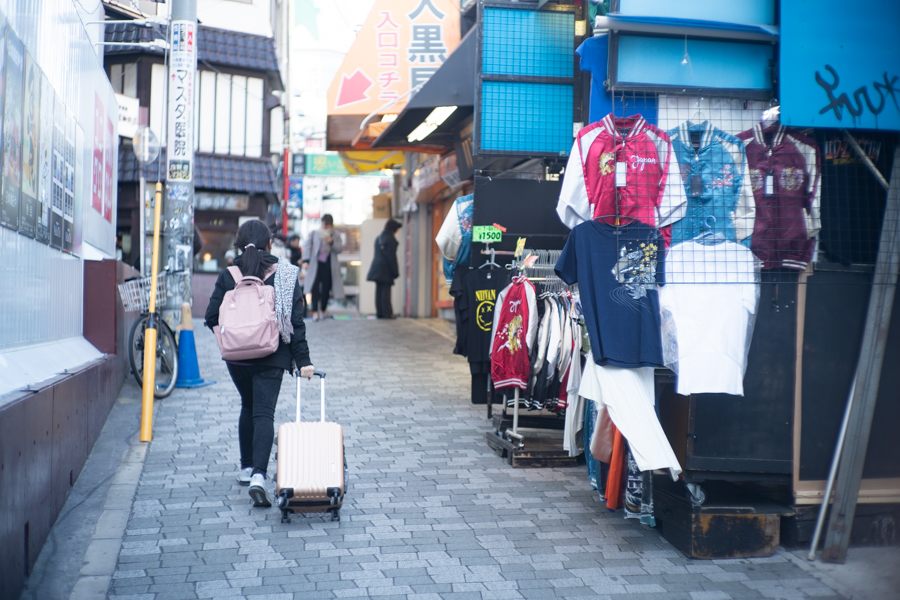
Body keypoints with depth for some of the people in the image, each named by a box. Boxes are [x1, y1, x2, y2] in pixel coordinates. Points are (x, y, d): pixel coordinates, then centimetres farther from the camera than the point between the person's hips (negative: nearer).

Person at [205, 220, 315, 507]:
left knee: (248, 407, 22)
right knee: (264, 413, -4)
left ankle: (247, 467, 30)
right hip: (272, 357, -2)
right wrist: (303, 360, -3)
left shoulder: (228, 276, -2)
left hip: (237, 356, 2)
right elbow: (296, 321, -6)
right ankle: (258, 475, -21)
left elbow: (212, 317, -2)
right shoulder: (284, 275, -5)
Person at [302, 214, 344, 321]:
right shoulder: (314, 234, 8)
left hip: (329, 265, 1)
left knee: (326, 289, 2)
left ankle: (322, 310, 18)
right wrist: (306, 260, -7)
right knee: (315, 288, -8)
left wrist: (332, 242, -17)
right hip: (316, 265, -1)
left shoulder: (335, 237, 10)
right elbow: (307, 247, 5)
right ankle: (315, 312, -3)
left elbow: (340, 249, 1)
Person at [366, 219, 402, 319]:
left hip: (377, 268, 8)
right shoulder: (390, 239, -11)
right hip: (386, 270, -8)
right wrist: (396, 272, -10)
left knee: (379, 291, 8)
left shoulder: (378, 238, 15)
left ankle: (379, 313, 9)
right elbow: (392, 257, -13)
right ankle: (387, 314, -9)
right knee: (386, 292, -8)